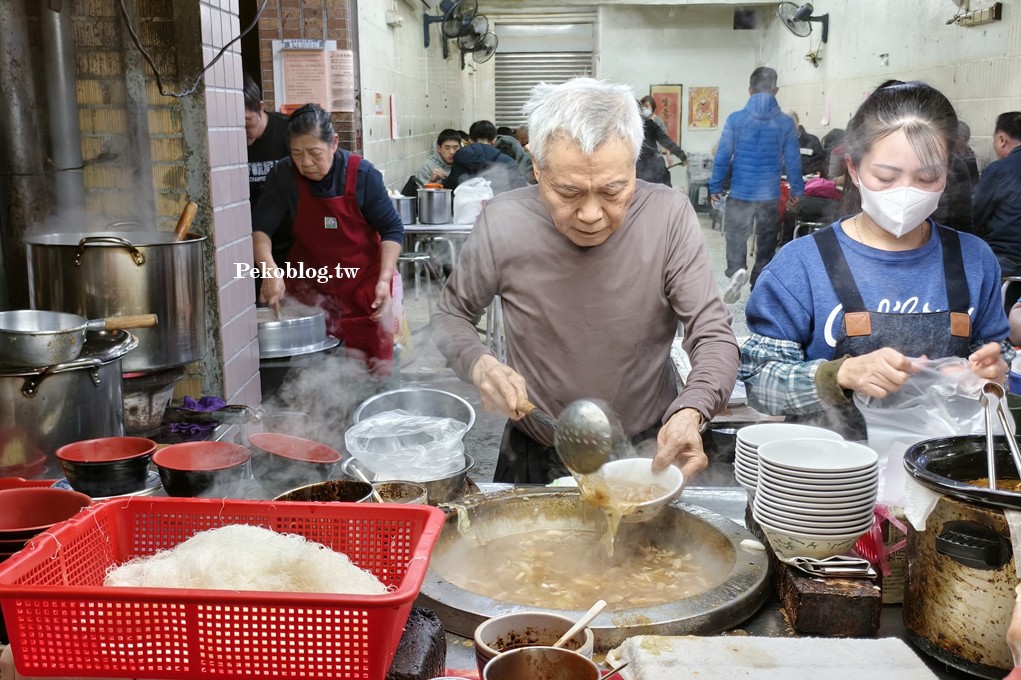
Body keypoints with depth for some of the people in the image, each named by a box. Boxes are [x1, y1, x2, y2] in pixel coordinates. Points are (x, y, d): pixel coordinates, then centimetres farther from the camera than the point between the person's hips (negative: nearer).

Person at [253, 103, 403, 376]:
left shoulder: (362, 174, -13)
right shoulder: (284, 176, -8)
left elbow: (392, 229, -7)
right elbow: (260, 228, -8)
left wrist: (384, 279, -18)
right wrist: (270, 269, -27)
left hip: (363, 283, -1)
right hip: (310, 283, 2)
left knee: (376, 366, 0)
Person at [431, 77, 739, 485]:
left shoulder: (669, 217, -19)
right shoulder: (502, 223, -16)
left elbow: (713, 336, -17)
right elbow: (450, 316, 0)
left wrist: (691, 412, -36)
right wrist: (479, 364, -22)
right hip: (533, 461, -1)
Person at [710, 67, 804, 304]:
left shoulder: (735, 119, -6)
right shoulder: (785, 123, -3)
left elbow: (722, 157, -5)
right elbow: (793, 160, 0)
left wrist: (715, 188, 5)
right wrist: (797, 191, 12)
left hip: (740, 193, -1)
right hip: (770, 195, 1)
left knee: (736, 236, 9)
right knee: (766, 243, 13)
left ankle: (736, 270, -18)